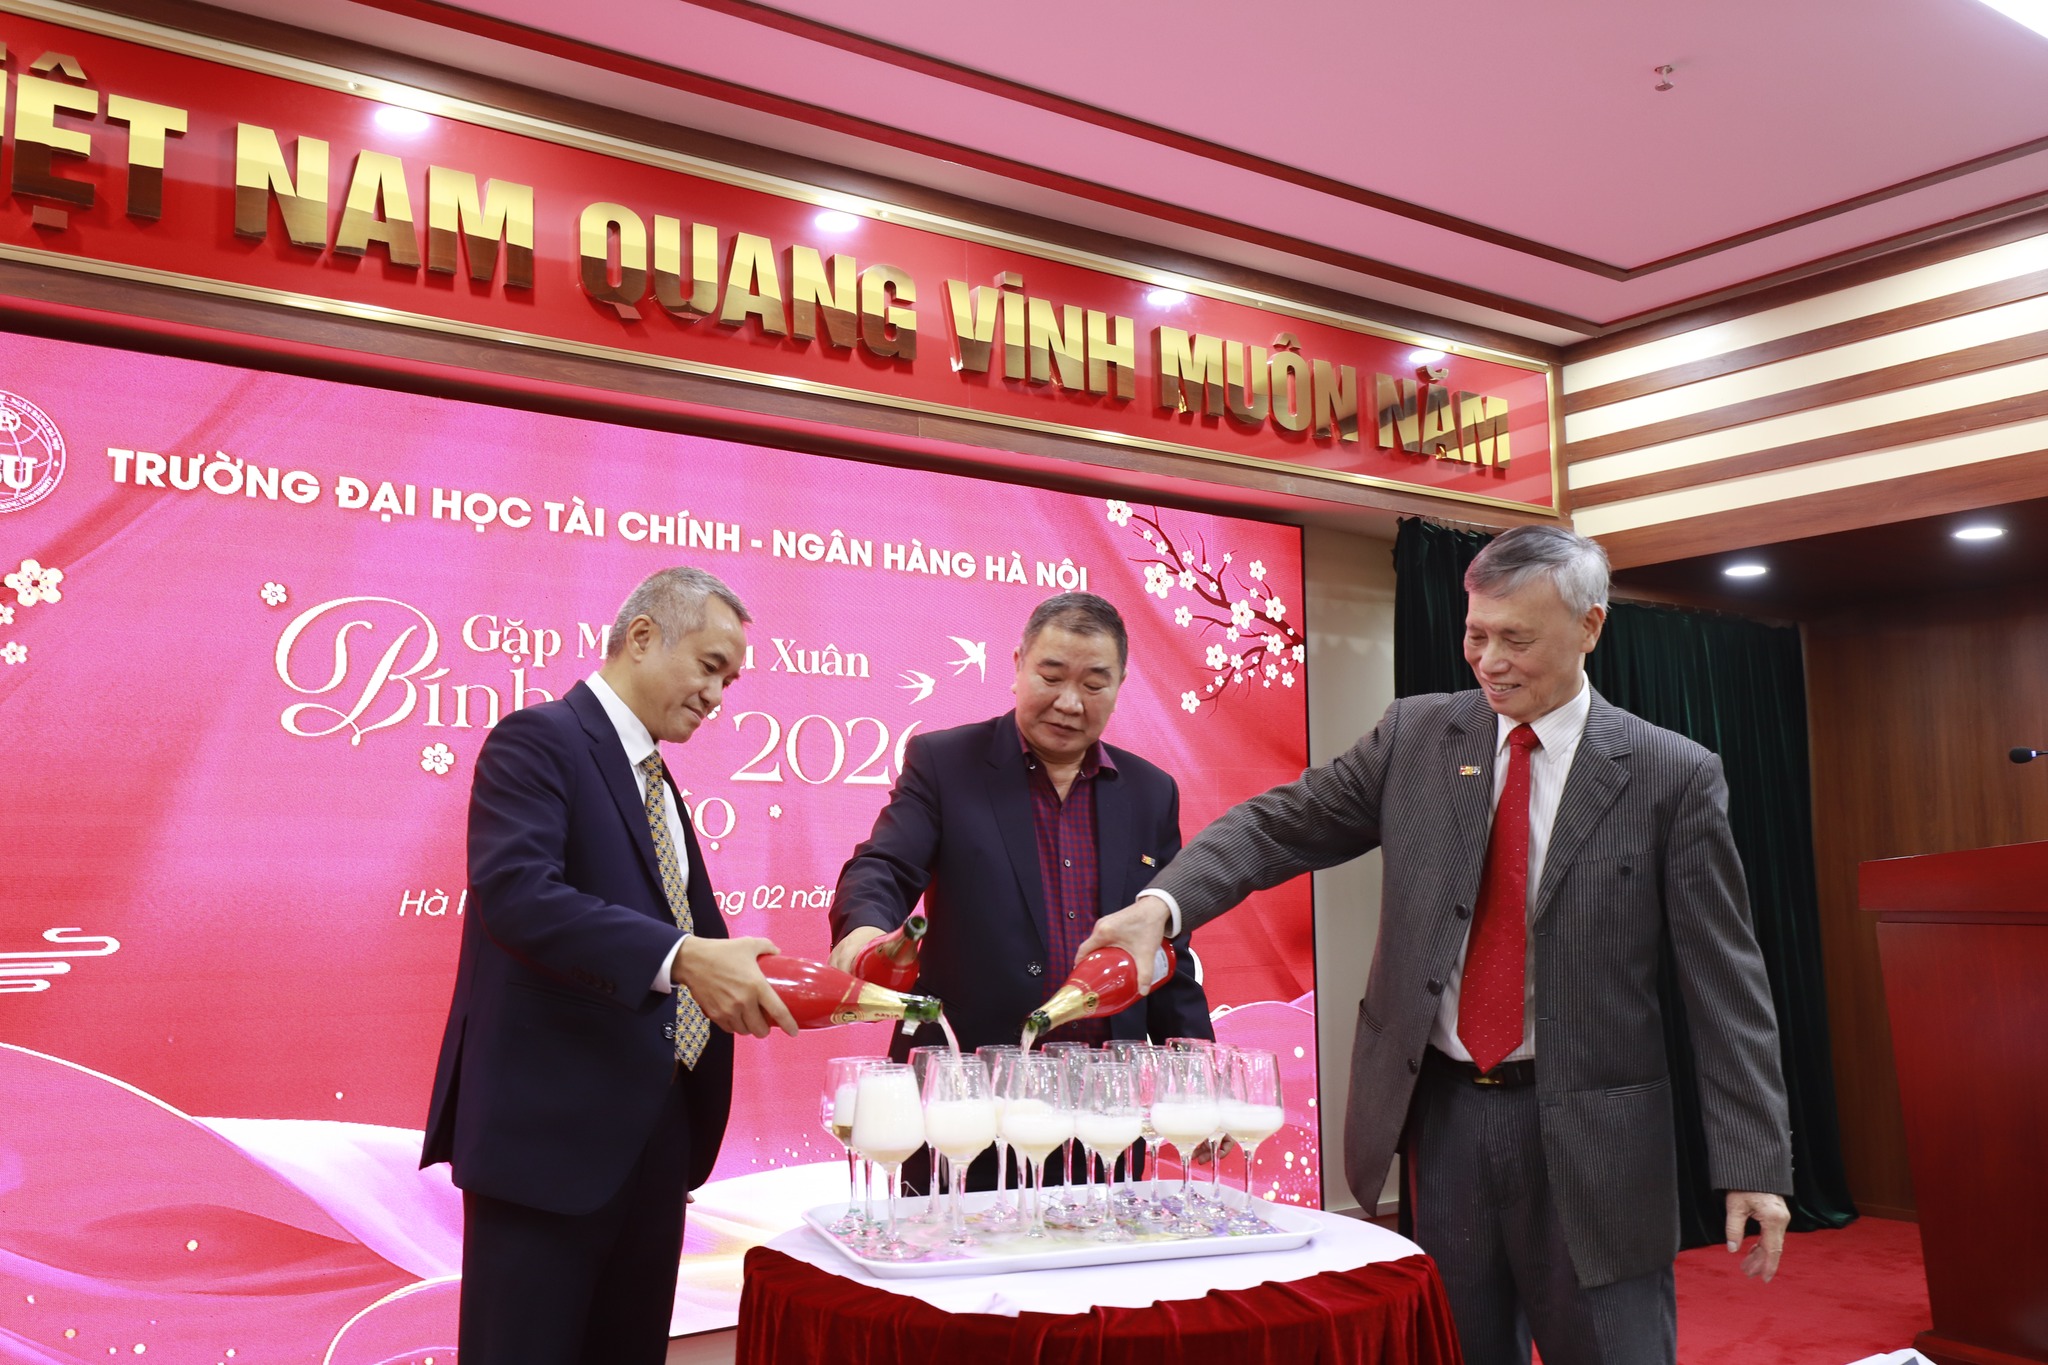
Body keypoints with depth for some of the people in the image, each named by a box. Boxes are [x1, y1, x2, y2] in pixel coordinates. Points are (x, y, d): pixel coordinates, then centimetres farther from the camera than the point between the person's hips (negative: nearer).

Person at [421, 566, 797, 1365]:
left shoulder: (653, 778, 18)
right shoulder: (537, 740, -9)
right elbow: (514, 891, -26)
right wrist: (681, 959, -34)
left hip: (653, 1134, 9)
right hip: (552, 1129, -8)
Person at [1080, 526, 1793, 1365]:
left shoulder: (1673, 777, -4)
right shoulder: (1415, 736, 2)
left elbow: (1726, 982, -4)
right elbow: (1280, 825, -1)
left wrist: (1753, 1162, -7)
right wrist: (1161, 902, -19)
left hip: (1588, 1135, -2)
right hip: (1439, 1112, 3)